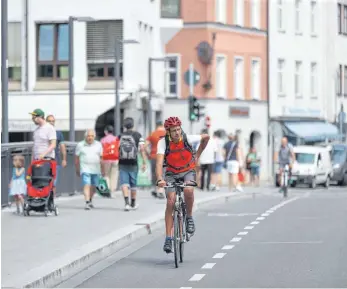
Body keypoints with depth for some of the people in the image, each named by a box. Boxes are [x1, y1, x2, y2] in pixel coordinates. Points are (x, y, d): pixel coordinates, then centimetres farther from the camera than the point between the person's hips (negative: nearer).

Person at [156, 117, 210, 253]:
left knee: (188, 190, -33)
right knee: (170, 202, -15)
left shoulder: (187, 139, -18)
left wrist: (197, 155, 7)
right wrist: (160, 179, -49)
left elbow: (206, 137, 2)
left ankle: (189, 217, -8)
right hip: (172, 174, 0)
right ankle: (168, 238, -11)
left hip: (188, 171, 0)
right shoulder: (163, 142, -21)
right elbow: (159, 162, -33)